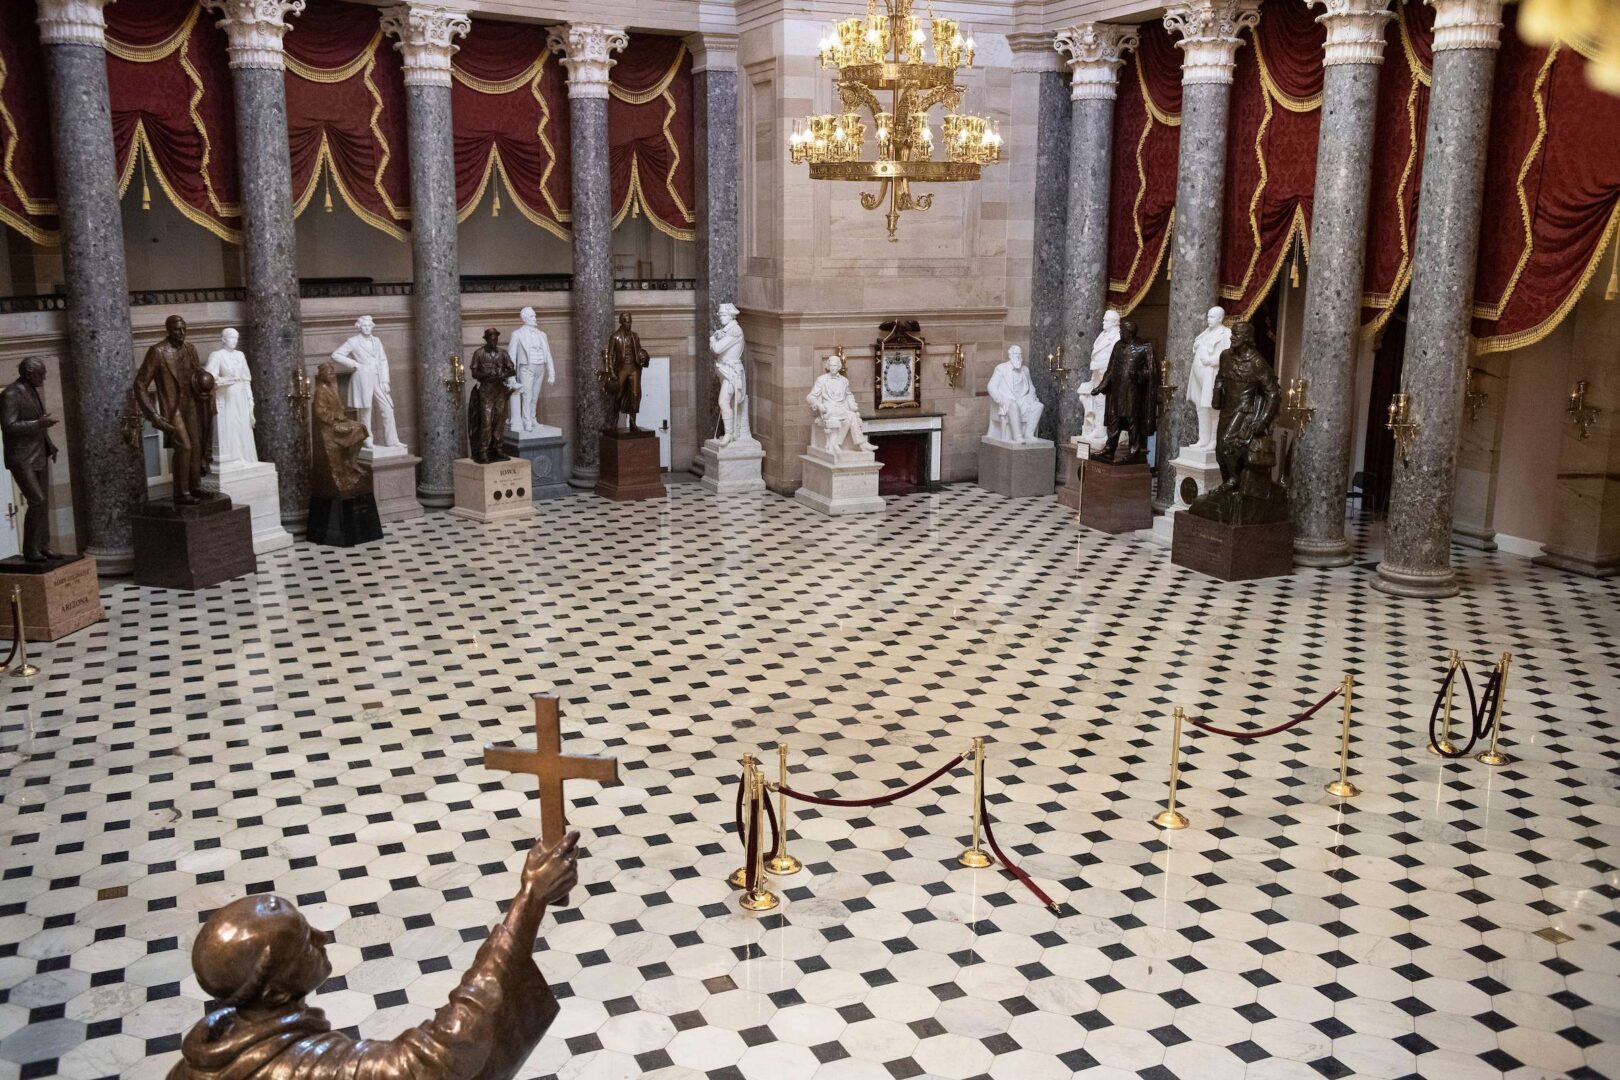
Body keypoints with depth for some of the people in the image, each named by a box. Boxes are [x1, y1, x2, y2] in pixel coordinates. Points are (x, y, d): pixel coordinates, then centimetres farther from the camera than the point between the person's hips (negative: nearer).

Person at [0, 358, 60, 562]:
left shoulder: (36, 392, 11)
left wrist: (50, 446, 11)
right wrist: (39, 423, -26)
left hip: (39, 455, 8)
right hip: (21, 459, -8)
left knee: (43, 503, 7)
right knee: (37, 501, -12)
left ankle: (43, 547, 13)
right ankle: (30, 550, -2)